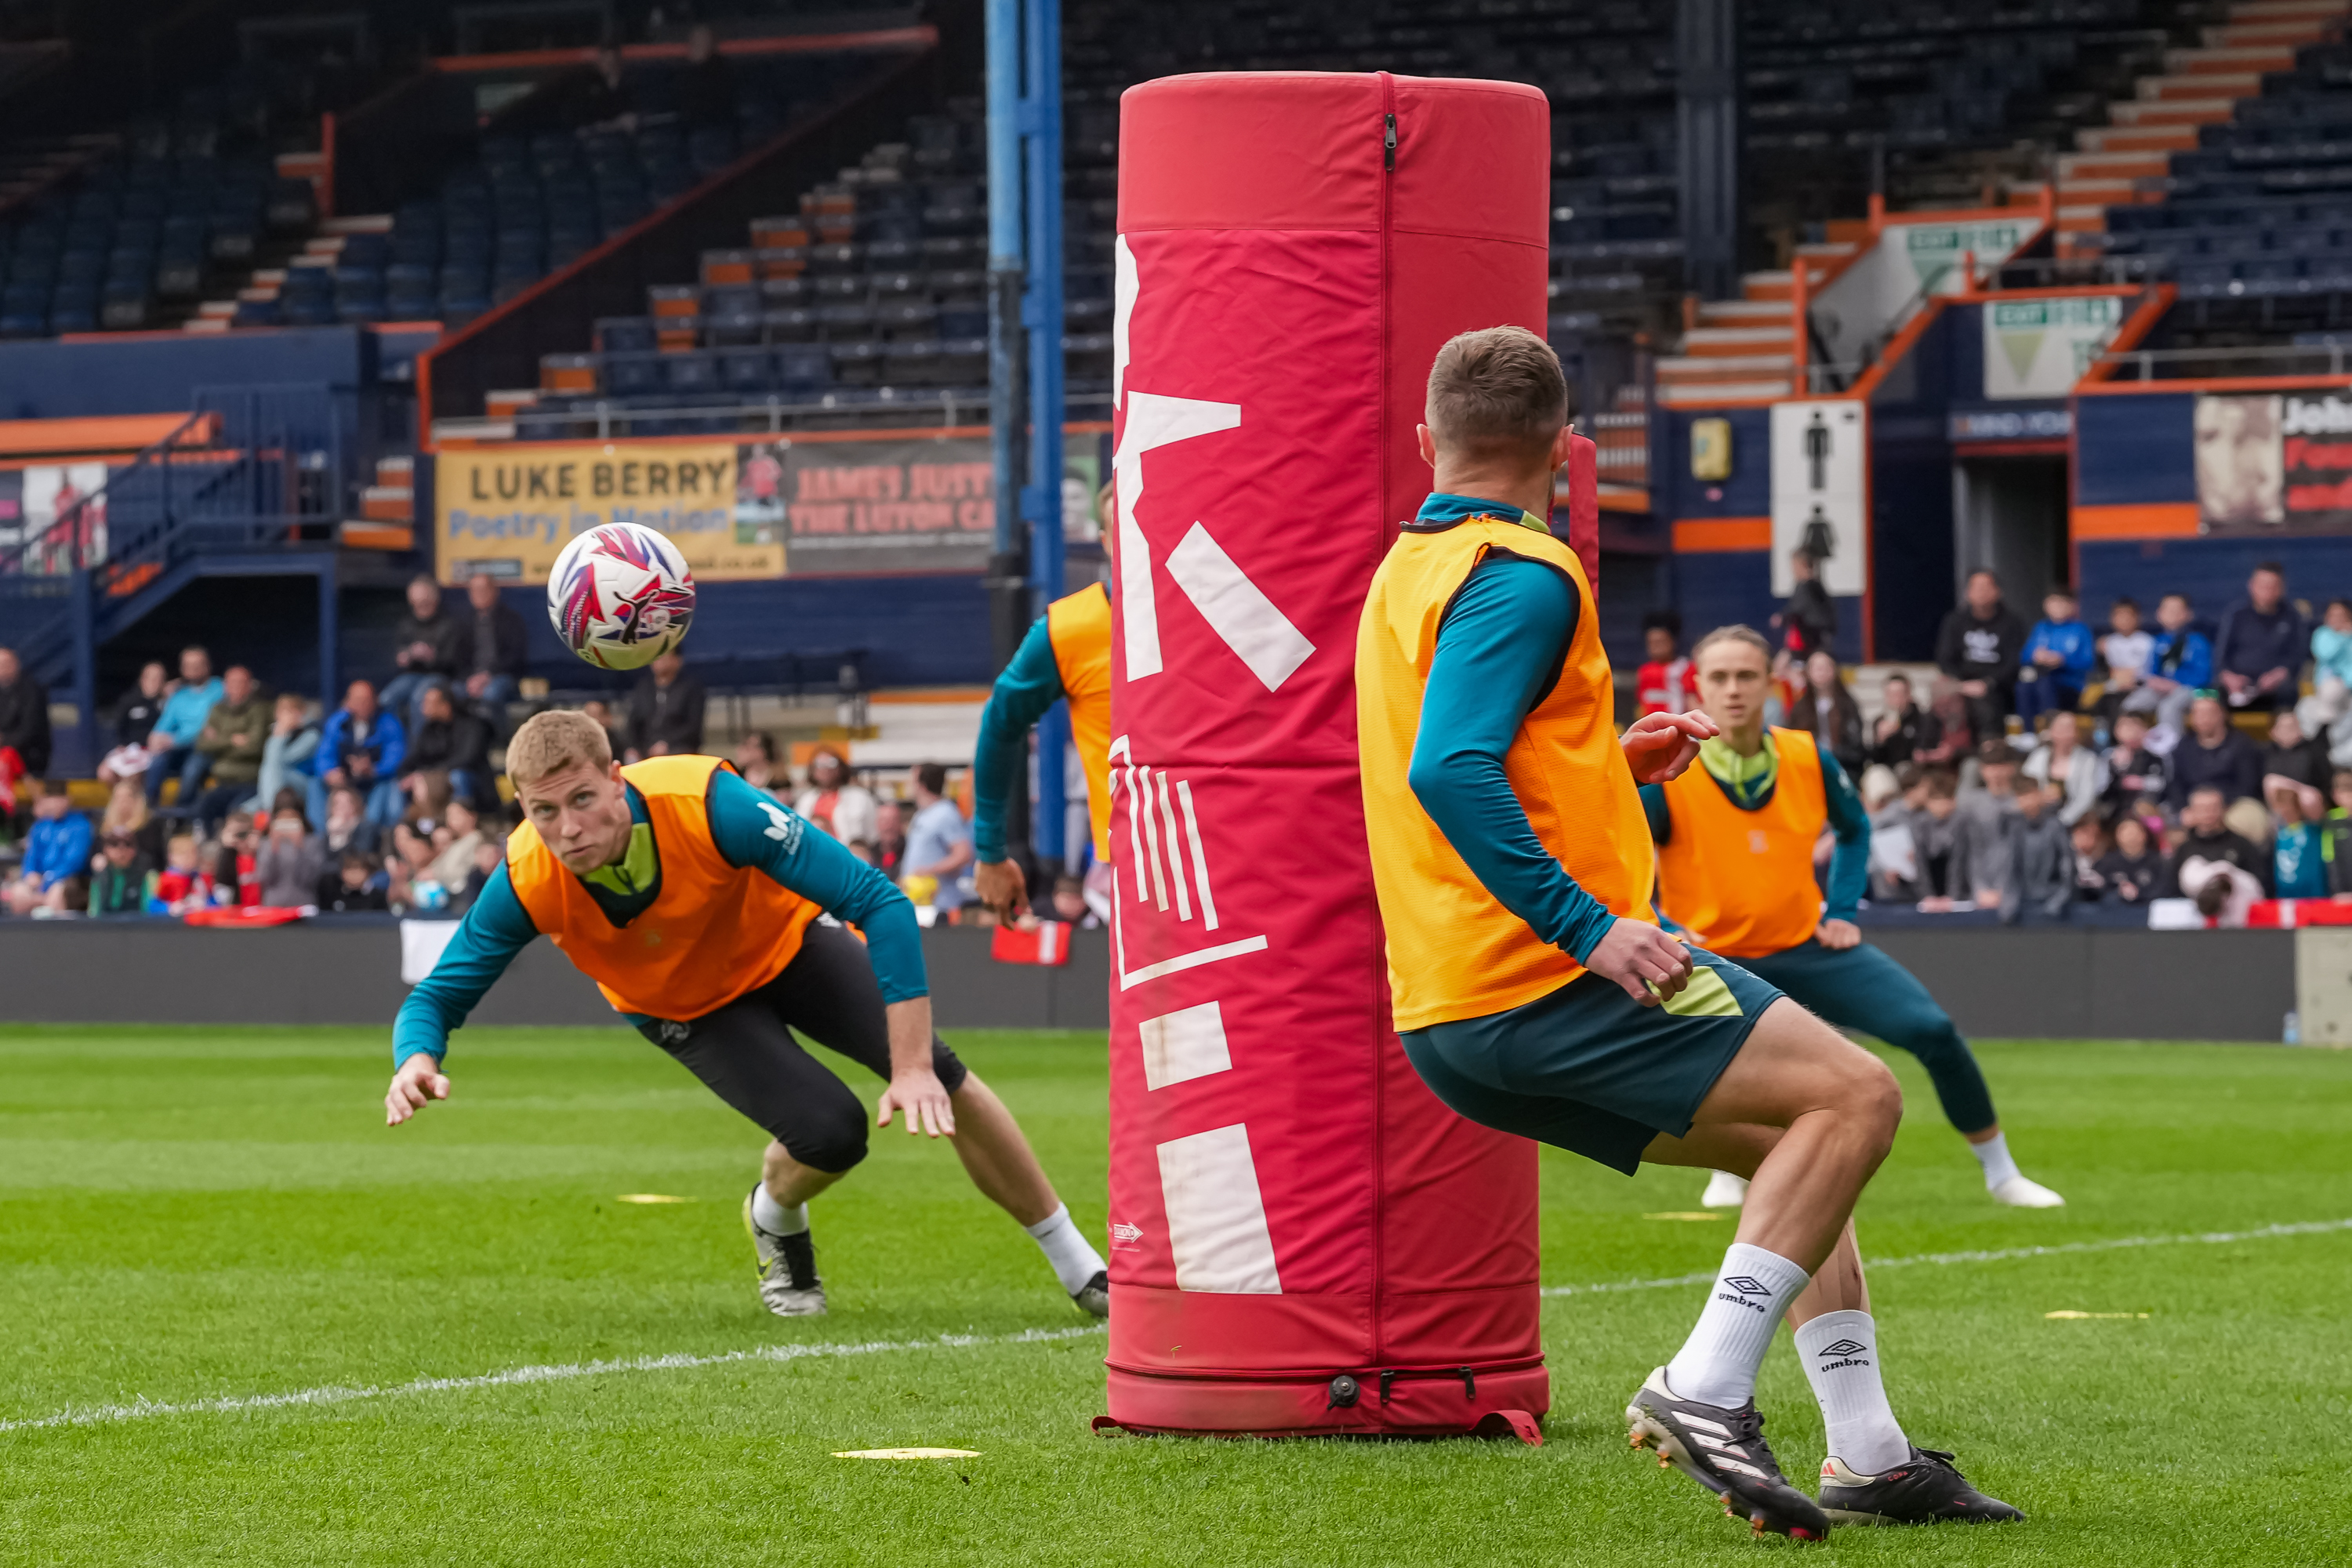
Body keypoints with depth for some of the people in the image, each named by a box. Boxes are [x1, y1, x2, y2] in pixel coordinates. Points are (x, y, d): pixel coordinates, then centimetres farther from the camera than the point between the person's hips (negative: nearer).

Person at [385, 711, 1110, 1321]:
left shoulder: (709, 805, -40)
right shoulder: (526, 882, -32)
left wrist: (914, 1068, -41)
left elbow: (881, 902, -38)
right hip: (686, 1008, 0)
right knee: (830, 1130, -24)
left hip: (785, 943, 0)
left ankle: (1078, 1265, 8)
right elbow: (437, 996, -21)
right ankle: (776, 1222, 14)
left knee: (940, 1077, -14)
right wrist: (416, 1063, -46)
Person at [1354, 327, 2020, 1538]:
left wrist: (1606, 765, 25)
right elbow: (1449, 772, -25)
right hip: (1542, 983, -10)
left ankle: (1868, 1456, 13)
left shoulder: (1404, 574, 18)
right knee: (1856, 1095, -12)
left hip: (1449, 1018, 10)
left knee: (1792, 1143, 17)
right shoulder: (1521, 575, -11)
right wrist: (1590, 925, -25)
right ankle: (1705, 1390, -19)